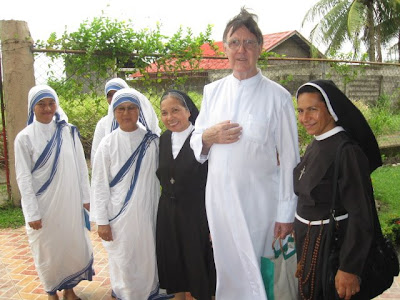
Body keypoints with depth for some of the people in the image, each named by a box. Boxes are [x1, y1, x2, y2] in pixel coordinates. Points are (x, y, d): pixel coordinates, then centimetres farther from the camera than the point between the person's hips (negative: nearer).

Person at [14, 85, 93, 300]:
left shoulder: (68, 132, 0)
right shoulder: (24, 138, -7)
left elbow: (81, 167, 4)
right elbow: (24, 178, -7)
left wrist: (85, 197, 4)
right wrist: (32, 213, -10)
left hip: (70, 202, 2)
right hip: (43, 205, -2)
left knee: (74, 246, 11)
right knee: (47, 249, 10)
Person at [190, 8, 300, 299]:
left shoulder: (277, 97, -7)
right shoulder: (212, 91, 6)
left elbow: (289, 159, -5)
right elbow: (195, 143, 14)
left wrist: (286, 213, -6)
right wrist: (209, 136, -10)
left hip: (259, 201, -3)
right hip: (219, 197, 4)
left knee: (257, 271, 6)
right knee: (227, 268, 15)